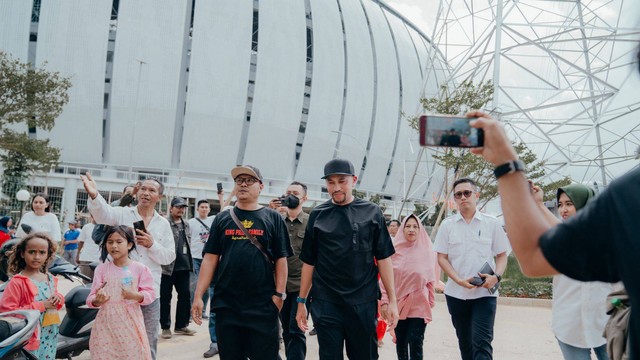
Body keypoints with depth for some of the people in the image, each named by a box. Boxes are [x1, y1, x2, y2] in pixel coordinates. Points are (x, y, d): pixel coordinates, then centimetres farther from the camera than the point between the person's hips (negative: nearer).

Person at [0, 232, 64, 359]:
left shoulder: (50, 279, 7)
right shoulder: (17, 282, -13)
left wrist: (58, 299, -3)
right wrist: (41, 306, -21)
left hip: (50, 337, 6)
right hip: (28, 338, -6)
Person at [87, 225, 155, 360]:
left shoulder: (140, 269, -3)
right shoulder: (101, 269, 3)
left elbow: (150, 293, -2)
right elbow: (91, 297, 3)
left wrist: (135, 296, -21)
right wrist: (96, 300, -20)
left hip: (130, 322, -2)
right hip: (107, 322, 2)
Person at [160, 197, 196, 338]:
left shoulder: (186, 225, 15)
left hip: (184, 267, 7)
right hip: (168, 267, -7)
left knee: (185, 296, 11)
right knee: (165, 297, 5)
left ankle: (181, 325, 22)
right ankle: (165, 327, 15)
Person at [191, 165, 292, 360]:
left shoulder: (273, 218, 4)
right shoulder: (222, 219, 9)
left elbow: (281, 260, 1)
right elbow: (210, 259, 5)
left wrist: (279, 294, -7)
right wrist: (198, 296, -1)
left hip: (263, 306, -2)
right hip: (226, 305, 2)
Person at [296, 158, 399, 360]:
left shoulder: (371, 213, 2)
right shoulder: (318, 215, 4)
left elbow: (383, 259, 2)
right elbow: (309, 262, 8)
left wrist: (392, 300, -2)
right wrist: (301, 302, 7)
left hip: (363, 303, 0)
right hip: (326, 304, 0)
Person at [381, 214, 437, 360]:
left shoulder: (427, 252, -2)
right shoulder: (394, 251, -1)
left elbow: (431, 280, 5)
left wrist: (431, 303, 5)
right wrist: (385, 301, -5)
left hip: (419, 305, -2)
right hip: (398, 304, 2)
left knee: (415, 344, -7)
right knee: (400, 342, 12)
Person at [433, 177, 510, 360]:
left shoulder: (492, 223, 1)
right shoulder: (447, 225, 2)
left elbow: (502, 255, 5)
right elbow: (442, 258, 2)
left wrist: (496, 276, -15)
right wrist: (460, 280, -13)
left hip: (485, 293, -2)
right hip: (456, 293, 2)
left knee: (482, 342, -10)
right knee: (464, 341, 15)